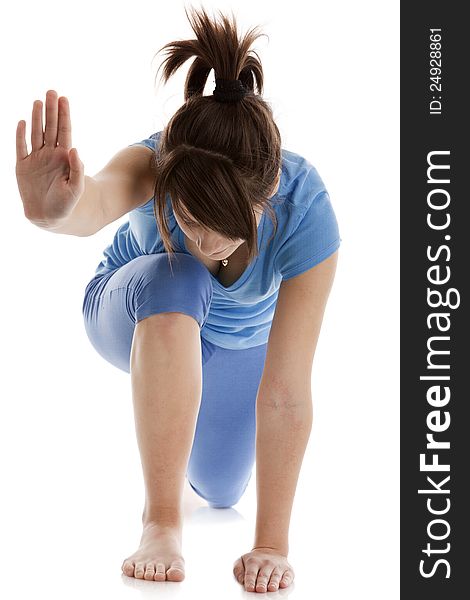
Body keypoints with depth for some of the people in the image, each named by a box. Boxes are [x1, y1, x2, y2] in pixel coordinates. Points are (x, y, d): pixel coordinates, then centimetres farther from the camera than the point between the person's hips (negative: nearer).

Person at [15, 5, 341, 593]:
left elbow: (286, 395, -38)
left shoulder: (306, 211, -38)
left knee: (220, 490, 14)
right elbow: (98, 198, -65)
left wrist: (272, 546, -38)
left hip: (240, 341, 2)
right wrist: (52, 210, -89)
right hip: (136, 314, -2)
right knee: (175, 282, -38)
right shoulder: (156, 165, -39)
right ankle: (160, 525, -26)